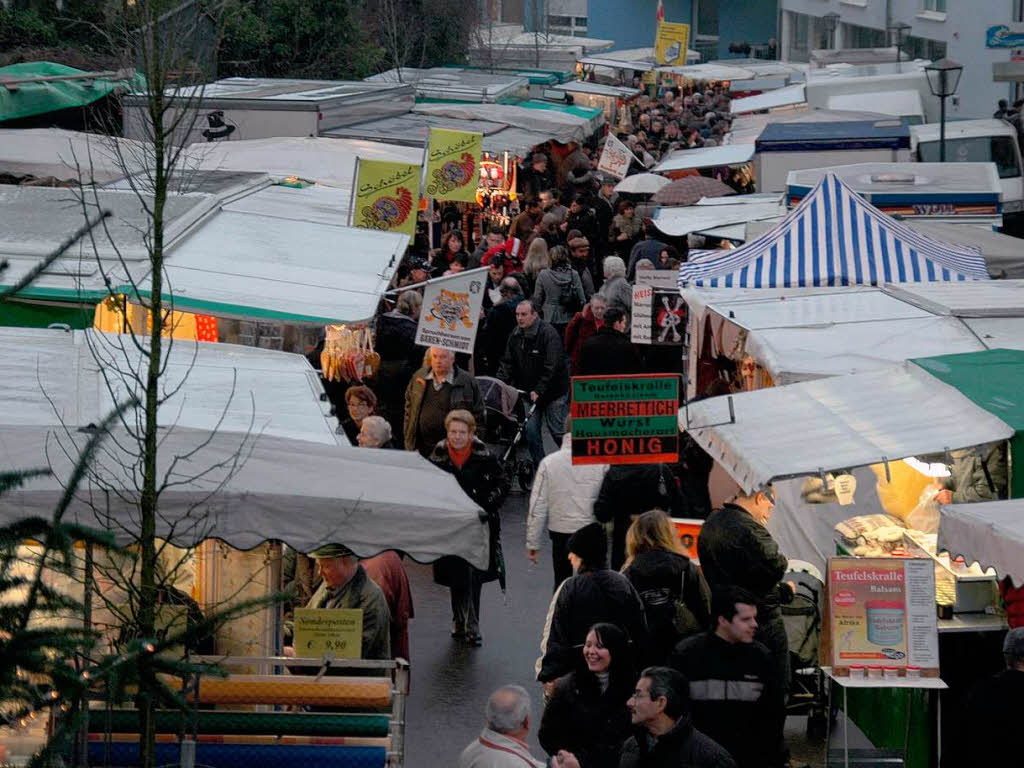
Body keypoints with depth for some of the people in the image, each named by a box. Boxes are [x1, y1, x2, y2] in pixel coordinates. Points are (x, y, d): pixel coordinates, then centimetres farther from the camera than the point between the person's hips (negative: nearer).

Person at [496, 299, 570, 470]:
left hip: (553, 391, -6)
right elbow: (507, 364, 6)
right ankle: (539, 467, 9)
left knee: (557, 430, -2)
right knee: (530, 429, -1)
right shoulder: (515, 336, 4)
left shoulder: (548, 334, -17)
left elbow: (552, 366, -22)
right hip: (529, 392, 6)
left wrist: (539, 391, -25)